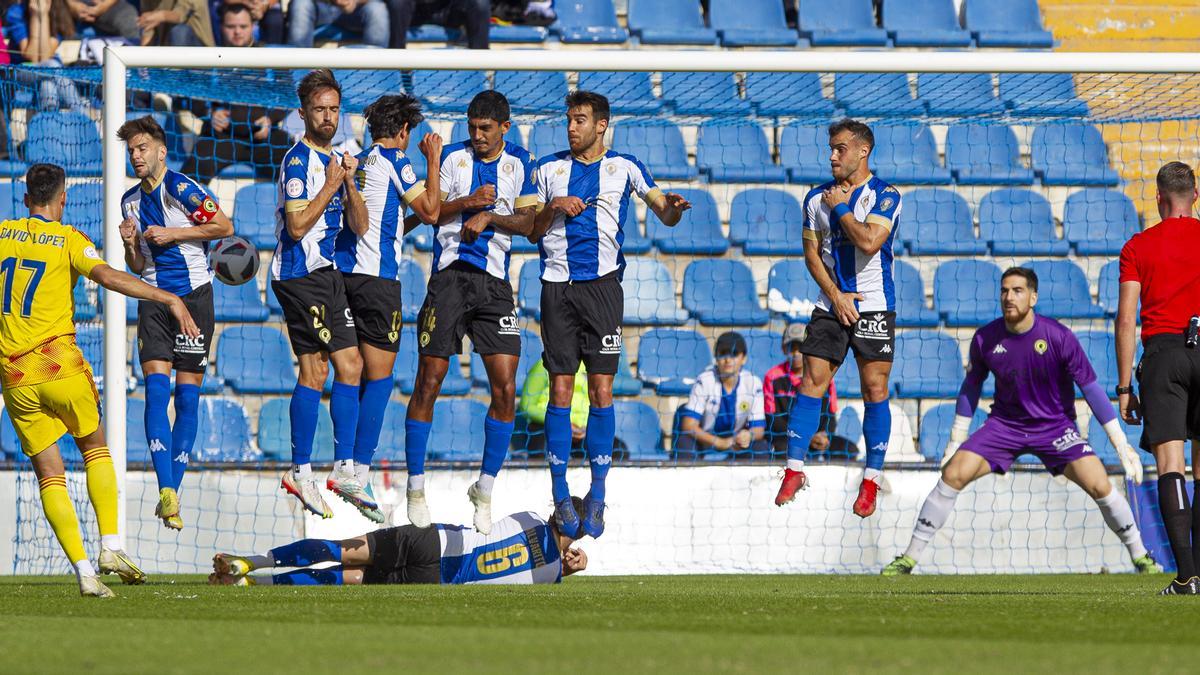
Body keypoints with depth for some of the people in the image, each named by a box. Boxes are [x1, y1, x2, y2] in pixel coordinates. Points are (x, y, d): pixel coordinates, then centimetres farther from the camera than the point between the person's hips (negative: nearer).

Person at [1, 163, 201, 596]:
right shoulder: (69, 240, -3)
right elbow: (107, 277, -19)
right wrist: (170, 299, -23)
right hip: (59, 364, -2)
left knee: (49, 474, 5)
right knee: (95, 450, 19)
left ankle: (83, 570, -4)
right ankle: (110, 547, 5)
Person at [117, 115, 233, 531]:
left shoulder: (180, 188, -7)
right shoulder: (131, 200, 13)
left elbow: (225, 227, -12)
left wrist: (173, 234, -13)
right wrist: (131, 245, -3)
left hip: (194, 295, -4)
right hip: (154, 300, 4)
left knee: (187, 396, -2)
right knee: (156, 388, -12)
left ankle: (173, 490, 6)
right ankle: (166, 493, -20)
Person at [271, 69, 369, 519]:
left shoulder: (336, 161, 16)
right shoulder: (299, 161, -11)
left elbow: (360, 226, 12)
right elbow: (297, 225, -19)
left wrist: (349, 183, -2)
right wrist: (330, 186, -15)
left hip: (326, 274, 9)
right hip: (300, 275, -9)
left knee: (350, 365, 7)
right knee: (315, 369, -10)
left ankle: (344, 470, 9)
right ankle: (301, 472, -6)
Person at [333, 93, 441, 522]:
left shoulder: (357, 162, 16)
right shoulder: (393, 161, -6)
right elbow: (430, 211, -5)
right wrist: (433, 160, 3)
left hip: (344, 273, 8)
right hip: (377, 277, -8)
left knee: (357, 376, 13)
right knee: (379, 378, -4)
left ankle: (348, 469, 11)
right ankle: (360, 476, -10)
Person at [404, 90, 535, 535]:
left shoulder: (520, 163, 10)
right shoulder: (453, 156, 4)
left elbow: (528, 224, 7)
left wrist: (490, 217, -9)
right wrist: (468, 202, -13)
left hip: (495, 281, 2)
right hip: (451, 276, -2)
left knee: (505, 389, -6)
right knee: (429, 382, -4)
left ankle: (485, 489, 7)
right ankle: (415, 485, 8)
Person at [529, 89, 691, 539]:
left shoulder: (623, 168, 7)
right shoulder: (550, 169, 13)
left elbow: (664, 214, 3)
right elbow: (533, 233, 17)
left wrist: (672, 208, -20)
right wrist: (553, 209, -3)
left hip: (602, 283, -2)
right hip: (558, 284, 2)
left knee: (601, 390, -5)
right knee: (560, 388, -2)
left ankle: (597, 495, 0)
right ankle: (560, 492, 2)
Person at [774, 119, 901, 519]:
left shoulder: (884, 196, -5)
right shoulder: (818, 198, 9)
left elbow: (869, 241, -20)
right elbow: (812, 253, 9)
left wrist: (840, 208, -9)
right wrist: (835, 296, -4)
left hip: (874, 306, -4)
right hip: (831, 304, 4)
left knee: (874, 390, -3)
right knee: (811, 382, -4)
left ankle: (871, 482, 3)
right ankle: (794, 471, -1)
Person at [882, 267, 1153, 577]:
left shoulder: (1059, 337, -19)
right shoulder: (985, 339, -11)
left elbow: (1091, 389, -12)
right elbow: (971, 385, 8)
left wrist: (1122, 444, -11)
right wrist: (956, 440, 12)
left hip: (1055, 424, -2)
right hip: (1005, 423, 2)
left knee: (1099, 485, -17)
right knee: (953, 474, -15)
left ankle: (1141, 557, 4)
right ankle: (909, 558, -5)